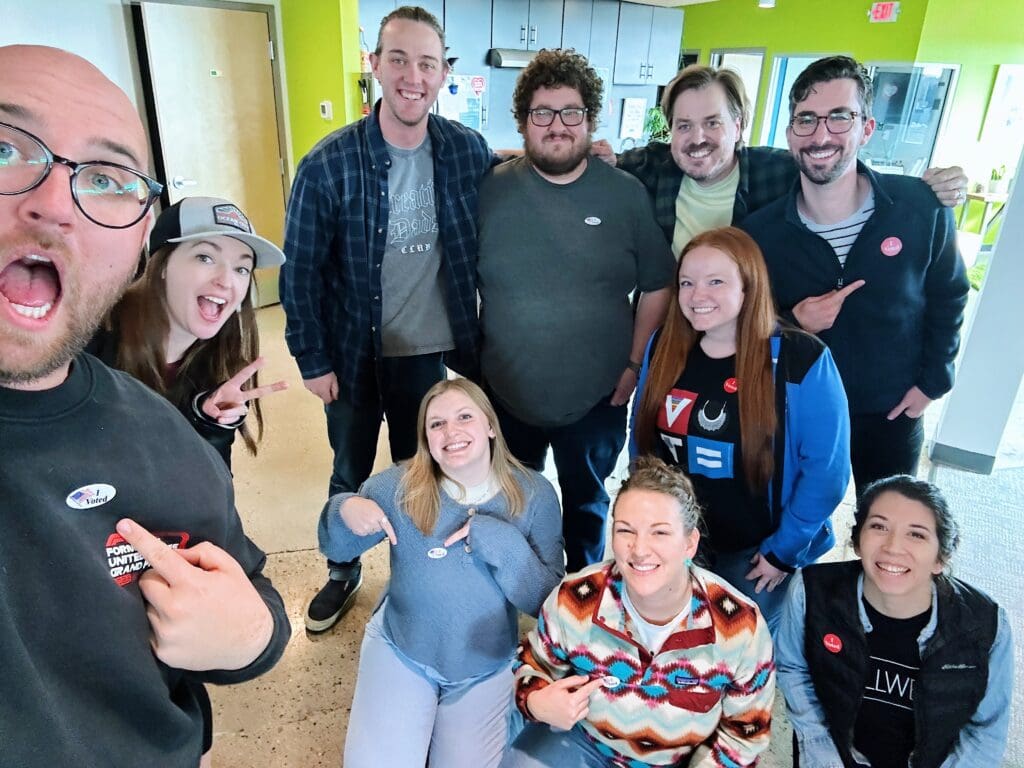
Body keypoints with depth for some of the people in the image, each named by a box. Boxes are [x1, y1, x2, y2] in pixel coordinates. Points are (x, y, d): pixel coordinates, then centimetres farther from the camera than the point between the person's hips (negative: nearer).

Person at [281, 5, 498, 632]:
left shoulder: (469, 151, -8)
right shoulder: (328, 163, -15)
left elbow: (486, 245, 5)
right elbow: (302, 270, -8)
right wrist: (313, 359, -7)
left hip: (430, 352, 1)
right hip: (353, 355, -1)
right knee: (351, 474, 19)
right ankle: (343, 572, 45)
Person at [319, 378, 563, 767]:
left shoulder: (534, 494, -13)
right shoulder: (398, 487, -15)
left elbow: (547, 601, -14)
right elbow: (336, 549, -3)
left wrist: (500, 540, -31)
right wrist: (345, 510, -26)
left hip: (488, 668, 1)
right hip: (398, 650, 0)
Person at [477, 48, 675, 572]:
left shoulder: (626, 195, -6)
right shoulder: (490, 191, -6)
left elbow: (657, 285, 0)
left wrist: (635, 363, -5)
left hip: (597, 398, 0)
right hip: (506, 394, 1)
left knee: (587, 506, 22)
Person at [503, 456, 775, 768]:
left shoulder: (741, 626, -26)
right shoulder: (573, 601, -26)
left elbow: (746, 730, -9)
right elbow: (536, 662, -4)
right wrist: (537, 703, -25)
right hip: (585, 740, -2)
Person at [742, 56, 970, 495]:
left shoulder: (923, 209, -13)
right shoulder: (760, 231, -14)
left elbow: (948, 298, 2)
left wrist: (932, 382, 0)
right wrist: (793, 325, -23)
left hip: (893, 414, 1)